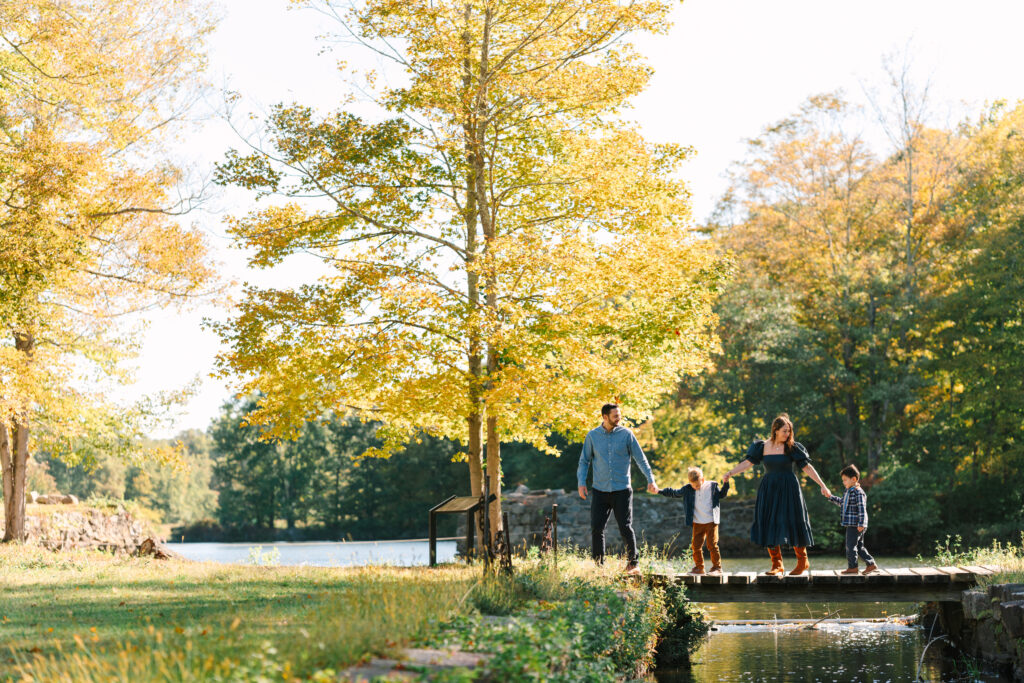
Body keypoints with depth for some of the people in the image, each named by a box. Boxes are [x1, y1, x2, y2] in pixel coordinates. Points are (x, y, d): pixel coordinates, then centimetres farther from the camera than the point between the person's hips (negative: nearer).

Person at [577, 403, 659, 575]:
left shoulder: (626, 434, 0)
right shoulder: (592, 436, 4)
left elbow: (640, 458, 3)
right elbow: (584, 461, 10)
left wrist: (650, 480, -6)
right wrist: (581, 482, -2)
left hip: (622, 490, -2)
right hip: (600, 490, 2)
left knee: (625, 528, -4)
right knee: (596, 529, -2)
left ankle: (633, 564, 10)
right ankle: (598, 566, 8)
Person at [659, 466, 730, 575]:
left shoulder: (712, 486, 0)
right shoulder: (688, 490, 3)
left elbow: (721, 494, 14)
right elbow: (674, 493, 11)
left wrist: (726, 483, 1)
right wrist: (659, 491, 8)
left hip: (711, 521, -3)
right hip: (697, 523, 3)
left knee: (712, 545, -7)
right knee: (696, 545, 3)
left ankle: (717, 567, 4)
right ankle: (699, 567, 16)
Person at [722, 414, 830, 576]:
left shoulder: (792, 448, -2)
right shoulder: (763, 446, 5)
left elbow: (807, 467, -3)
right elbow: (748, 462, 3)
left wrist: (822, 485, -6)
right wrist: (729, 473, -8)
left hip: (788, 490, -3)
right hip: (769, 490, 3)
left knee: (792, 524, -2)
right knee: (769, 526, -1)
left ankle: (802, 562, 15)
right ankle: (777, 565, 5)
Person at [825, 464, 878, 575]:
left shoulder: (858, 492, -15)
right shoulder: (849, 492, 16)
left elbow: (862, 509, -21)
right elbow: (841, 502, 31)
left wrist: (861, 524, -26)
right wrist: (830, 497, 24)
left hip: (855, 525, -10)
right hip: (851, 524, 10)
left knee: (851, 546, -4)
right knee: (859, 547, 13)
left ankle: (852, 567, 3)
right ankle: (871, 564, 17)